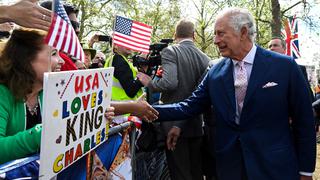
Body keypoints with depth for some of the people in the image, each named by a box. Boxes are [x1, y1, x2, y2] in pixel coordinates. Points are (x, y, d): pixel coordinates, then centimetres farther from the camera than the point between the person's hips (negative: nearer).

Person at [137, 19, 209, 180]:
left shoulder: (170, 52, -10)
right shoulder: (205, 58, 4)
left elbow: (169, 82, -24)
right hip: (197, 124, 5)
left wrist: (149, 83, -5)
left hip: (174, 124, -5)